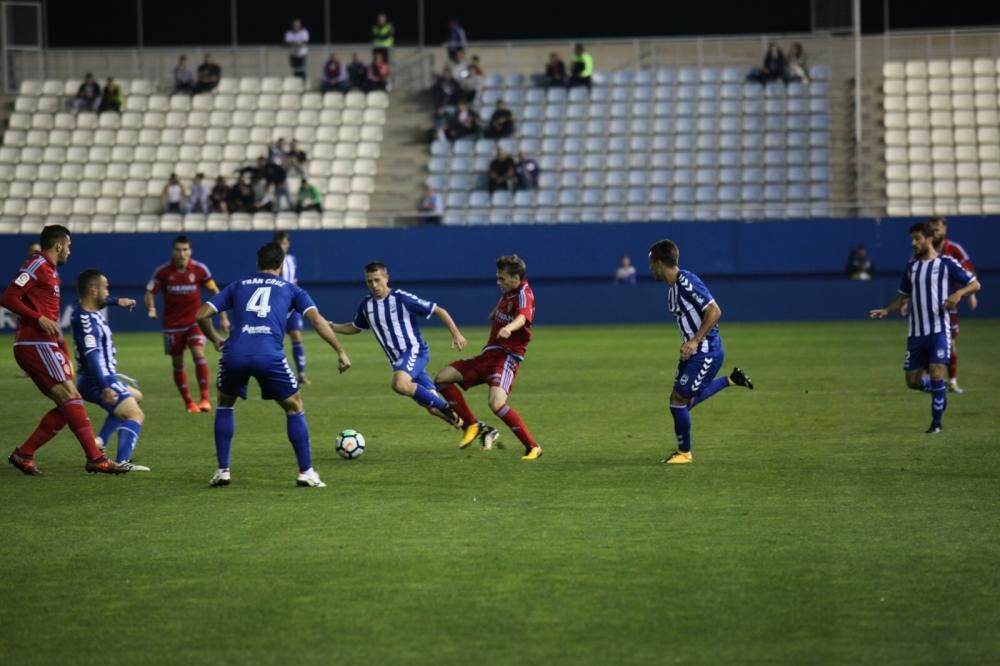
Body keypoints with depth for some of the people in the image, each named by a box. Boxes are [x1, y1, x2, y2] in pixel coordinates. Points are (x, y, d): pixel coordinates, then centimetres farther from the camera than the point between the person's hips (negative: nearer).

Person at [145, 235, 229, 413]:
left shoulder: (199, 269, -8)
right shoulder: (163, 271, -8)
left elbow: (214, 291, 2)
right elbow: (150, 292, -2)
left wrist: (223, 317, 1)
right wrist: (151, 308, -23)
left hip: (195, 320, -1)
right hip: (172, 324, 1)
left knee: (199, 354, -21)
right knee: (177, 363, 7)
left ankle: (205, 399, -19)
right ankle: (188, 402, 21)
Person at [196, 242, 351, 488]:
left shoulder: (238, 286, 26)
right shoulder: (290, 289, 22)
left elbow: (202, 314, 20)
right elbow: (316, 319, 9)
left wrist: (215, 340, 36)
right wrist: (340, 352, 11)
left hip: (235, 354, 2)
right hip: (269, 355, -2)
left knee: (225, 403, 29)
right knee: (294, 407, 19)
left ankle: (222, 470, 22)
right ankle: (306, 472, 15)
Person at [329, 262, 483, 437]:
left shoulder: (402, 298, -10)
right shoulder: (366, 305, 8)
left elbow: (438, 311, -7)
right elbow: (355, 328, 27)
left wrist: (456, 334, -13)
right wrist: (332, 327, 12)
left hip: (414, 350, -6)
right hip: (398, 359, 6)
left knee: (399, 384, -35)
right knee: (432, 406, 1)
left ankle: (447, 409, -20)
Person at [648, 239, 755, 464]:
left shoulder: (687, 282, -21)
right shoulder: (673, 286, 9)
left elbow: (714, 311, -23)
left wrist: (695, 341, -24)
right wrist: (687, 343, 14)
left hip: (706, 352, -10)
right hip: (693, 351, 10)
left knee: (679, 399, -7)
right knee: (686, 399, 12)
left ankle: (684, 453, 8)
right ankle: (731, 380, 21)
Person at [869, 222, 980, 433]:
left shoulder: (946, 263, -5)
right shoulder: (911, 266, 11)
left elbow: (975, 284, -2)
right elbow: (903, 296, 21)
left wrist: (959, 293, -22)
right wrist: (886, 310, 4)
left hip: (939, 330, -5)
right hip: (916, 333, 5)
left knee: (936, 374, -16)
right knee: (913, 381, 4)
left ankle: (936, 423, -4)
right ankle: (940, 392, 33)